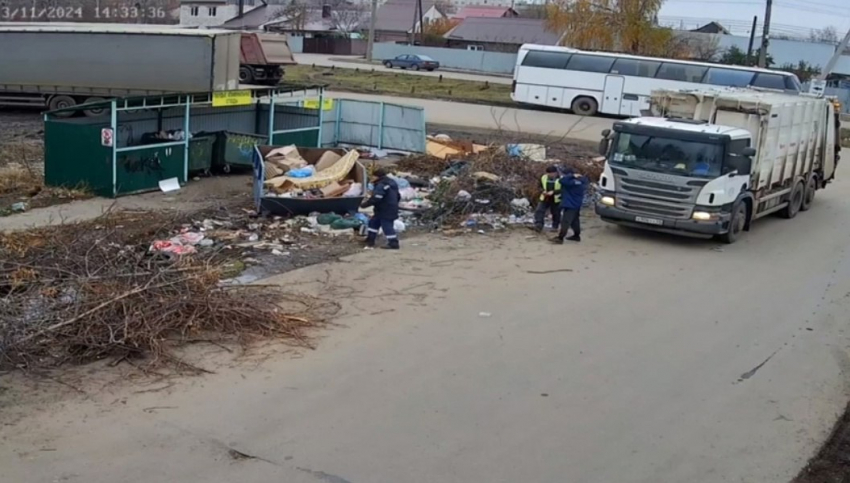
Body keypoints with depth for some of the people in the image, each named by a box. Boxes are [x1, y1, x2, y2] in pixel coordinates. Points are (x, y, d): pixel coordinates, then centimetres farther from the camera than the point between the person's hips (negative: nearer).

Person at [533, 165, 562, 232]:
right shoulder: (543, 178, 1)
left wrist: (553, 192, -29)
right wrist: (543, 191, -10)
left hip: (556, 200, -3)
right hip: (545, 198, 3)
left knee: (556, 213, 10)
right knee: (539, 210, -12)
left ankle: (555, 227, 27)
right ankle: (538, 226, -13)